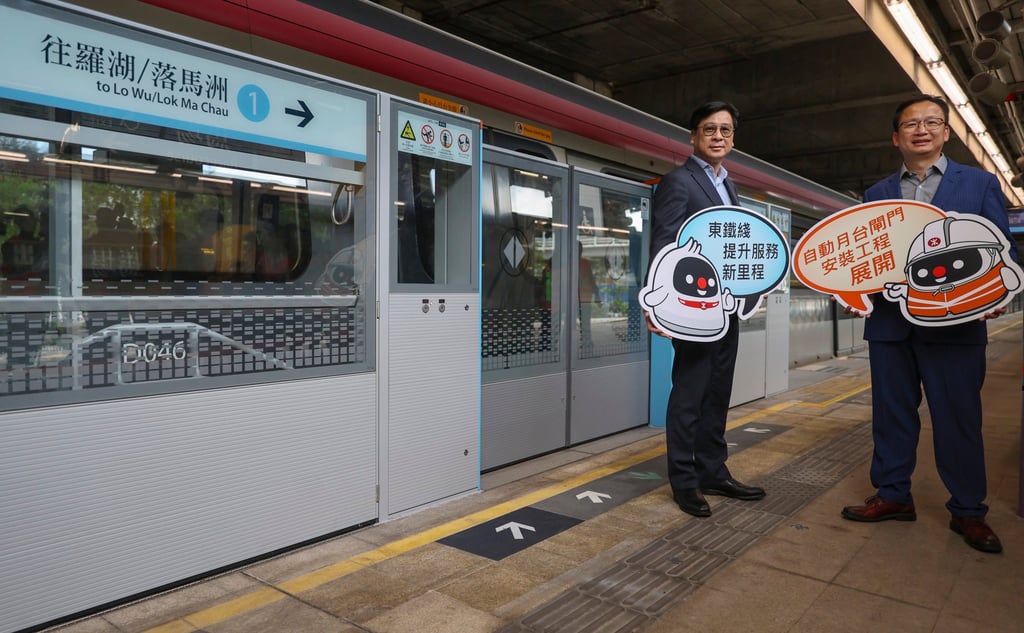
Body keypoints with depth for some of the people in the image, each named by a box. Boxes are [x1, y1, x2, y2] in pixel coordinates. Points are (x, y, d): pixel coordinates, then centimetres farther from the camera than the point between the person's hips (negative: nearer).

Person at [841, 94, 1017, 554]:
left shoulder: (980, 183, 6)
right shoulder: (876, 194, 12)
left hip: (954, 325, -2)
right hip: (889, 324, 3)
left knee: (958, 419, 5)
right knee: (891, 414, 10)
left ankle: (968, 511, 20)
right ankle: (893, 495, 24)